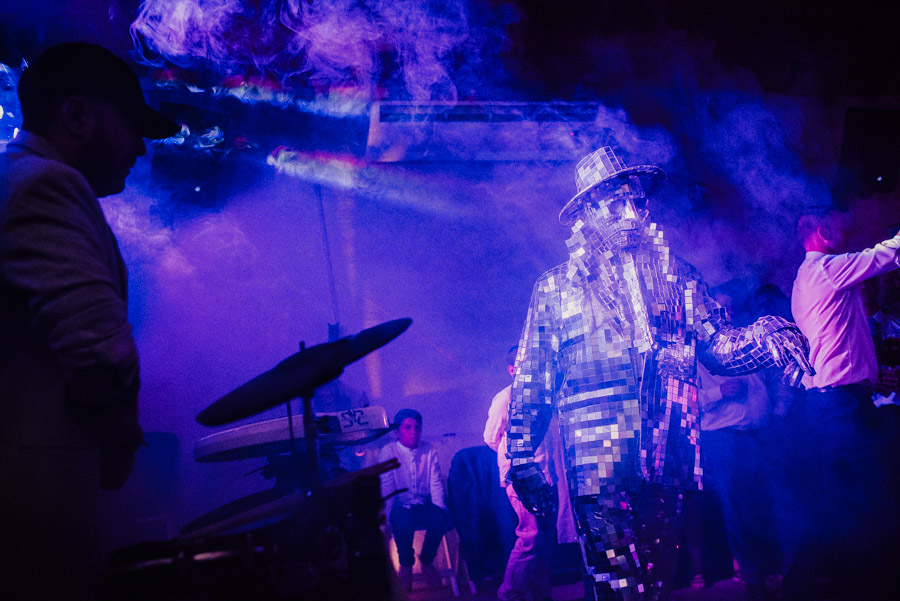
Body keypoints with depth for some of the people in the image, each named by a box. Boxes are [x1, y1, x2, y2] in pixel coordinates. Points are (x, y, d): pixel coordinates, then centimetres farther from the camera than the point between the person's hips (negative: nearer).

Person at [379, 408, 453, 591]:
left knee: (441, 518, -29)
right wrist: (390, 515, -18)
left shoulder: (429, 450, 3)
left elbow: (436, 482, 1)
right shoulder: (388, 452, -5)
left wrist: (440, 508, -14)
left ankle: (426, 561, -3)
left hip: (425, 506, 2)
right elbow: (386, 488, -8)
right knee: (403, 522, -35)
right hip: (401, 507, -2)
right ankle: (405, 565, -5)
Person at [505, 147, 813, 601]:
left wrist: (766, 336, -13)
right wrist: (522, 461, 5)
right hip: (598, 462, -2)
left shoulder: (674, 275, 14)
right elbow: (530, 383, 9)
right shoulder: (555, 288, 9)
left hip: (668, 460, 3)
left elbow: (719, 346, 8)